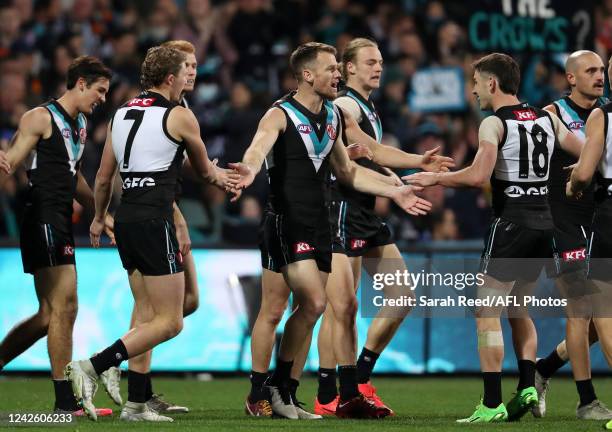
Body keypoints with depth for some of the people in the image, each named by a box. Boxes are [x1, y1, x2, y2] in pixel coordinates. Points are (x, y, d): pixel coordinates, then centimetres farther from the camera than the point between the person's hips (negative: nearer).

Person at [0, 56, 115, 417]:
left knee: (49, 315, 9)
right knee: (64, 308, -10)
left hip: (62, 223, 10)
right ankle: (66, 401, -7)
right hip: (43, 220, -10)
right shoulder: (41, 118, -7)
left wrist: (100, 214, 30)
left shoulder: (81, 124, 19)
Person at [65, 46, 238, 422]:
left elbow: (104, 176, 20)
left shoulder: (121, 114, 14)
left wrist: (99, 218, 36)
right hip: (154, 222, -8)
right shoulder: (180, 116, -3)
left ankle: (136, 404, 10)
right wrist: (220, 176, 36)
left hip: (126, 220, 8)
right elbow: (203, 169, 13)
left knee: (148, 317, 15)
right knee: (170, 323, -6)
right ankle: (92, 368, -18)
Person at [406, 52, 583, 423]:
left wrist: (435, 178, -10)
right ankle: (527, 386, 10)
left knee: (487, 313, -2)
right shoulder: (548, 118, 10)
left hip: (511, 222, -7)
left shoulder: (494, 124, -10)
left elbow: (478, 176, -23)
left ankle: (492, 404, -8)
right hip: (544, 222, 7)